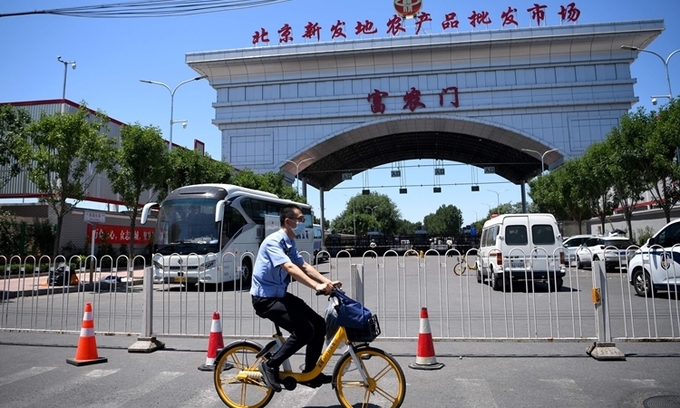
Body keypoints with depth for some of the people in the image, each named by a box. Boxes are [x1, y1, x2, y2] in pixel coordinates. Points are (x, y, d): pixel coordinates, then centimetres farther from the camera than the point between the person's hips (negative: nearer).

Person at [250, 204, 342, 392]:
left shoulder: (290, 244, 9)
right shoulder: (273, 241, -20)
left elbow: (304, 266, 3)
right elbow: (290, 268, -33)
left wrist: (327, 282, -10)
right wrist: (317, 286, -40)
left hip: (281, 295, 9)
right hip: (265, 298, -9)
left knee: (319, 325, 2)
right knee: (305, 330, -22)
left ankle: (310, 373, 15)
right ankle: (270, 366, -5)